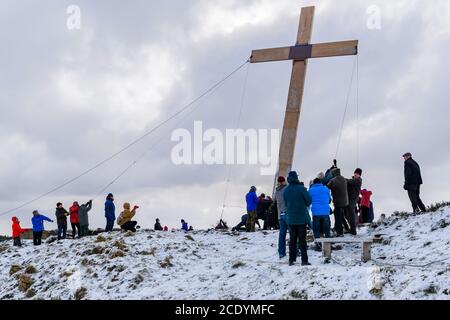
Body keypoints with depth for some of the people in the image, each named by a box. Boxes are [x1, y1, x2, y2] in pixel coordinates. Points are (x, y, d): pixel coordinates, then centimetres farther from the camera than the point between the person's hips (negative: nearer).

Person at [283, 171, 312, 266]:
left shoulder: (285, 190, 1)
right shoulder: (301, 188, -13)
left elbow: (285, 203, 9)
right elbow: (309, 200, -7)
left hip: (291, 218, 4)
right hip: (302, 217, -4)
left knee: (292, 239, 11)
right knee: (302, 239, 1)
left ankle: (291, 260, 11)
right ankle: (304, 260, -1)